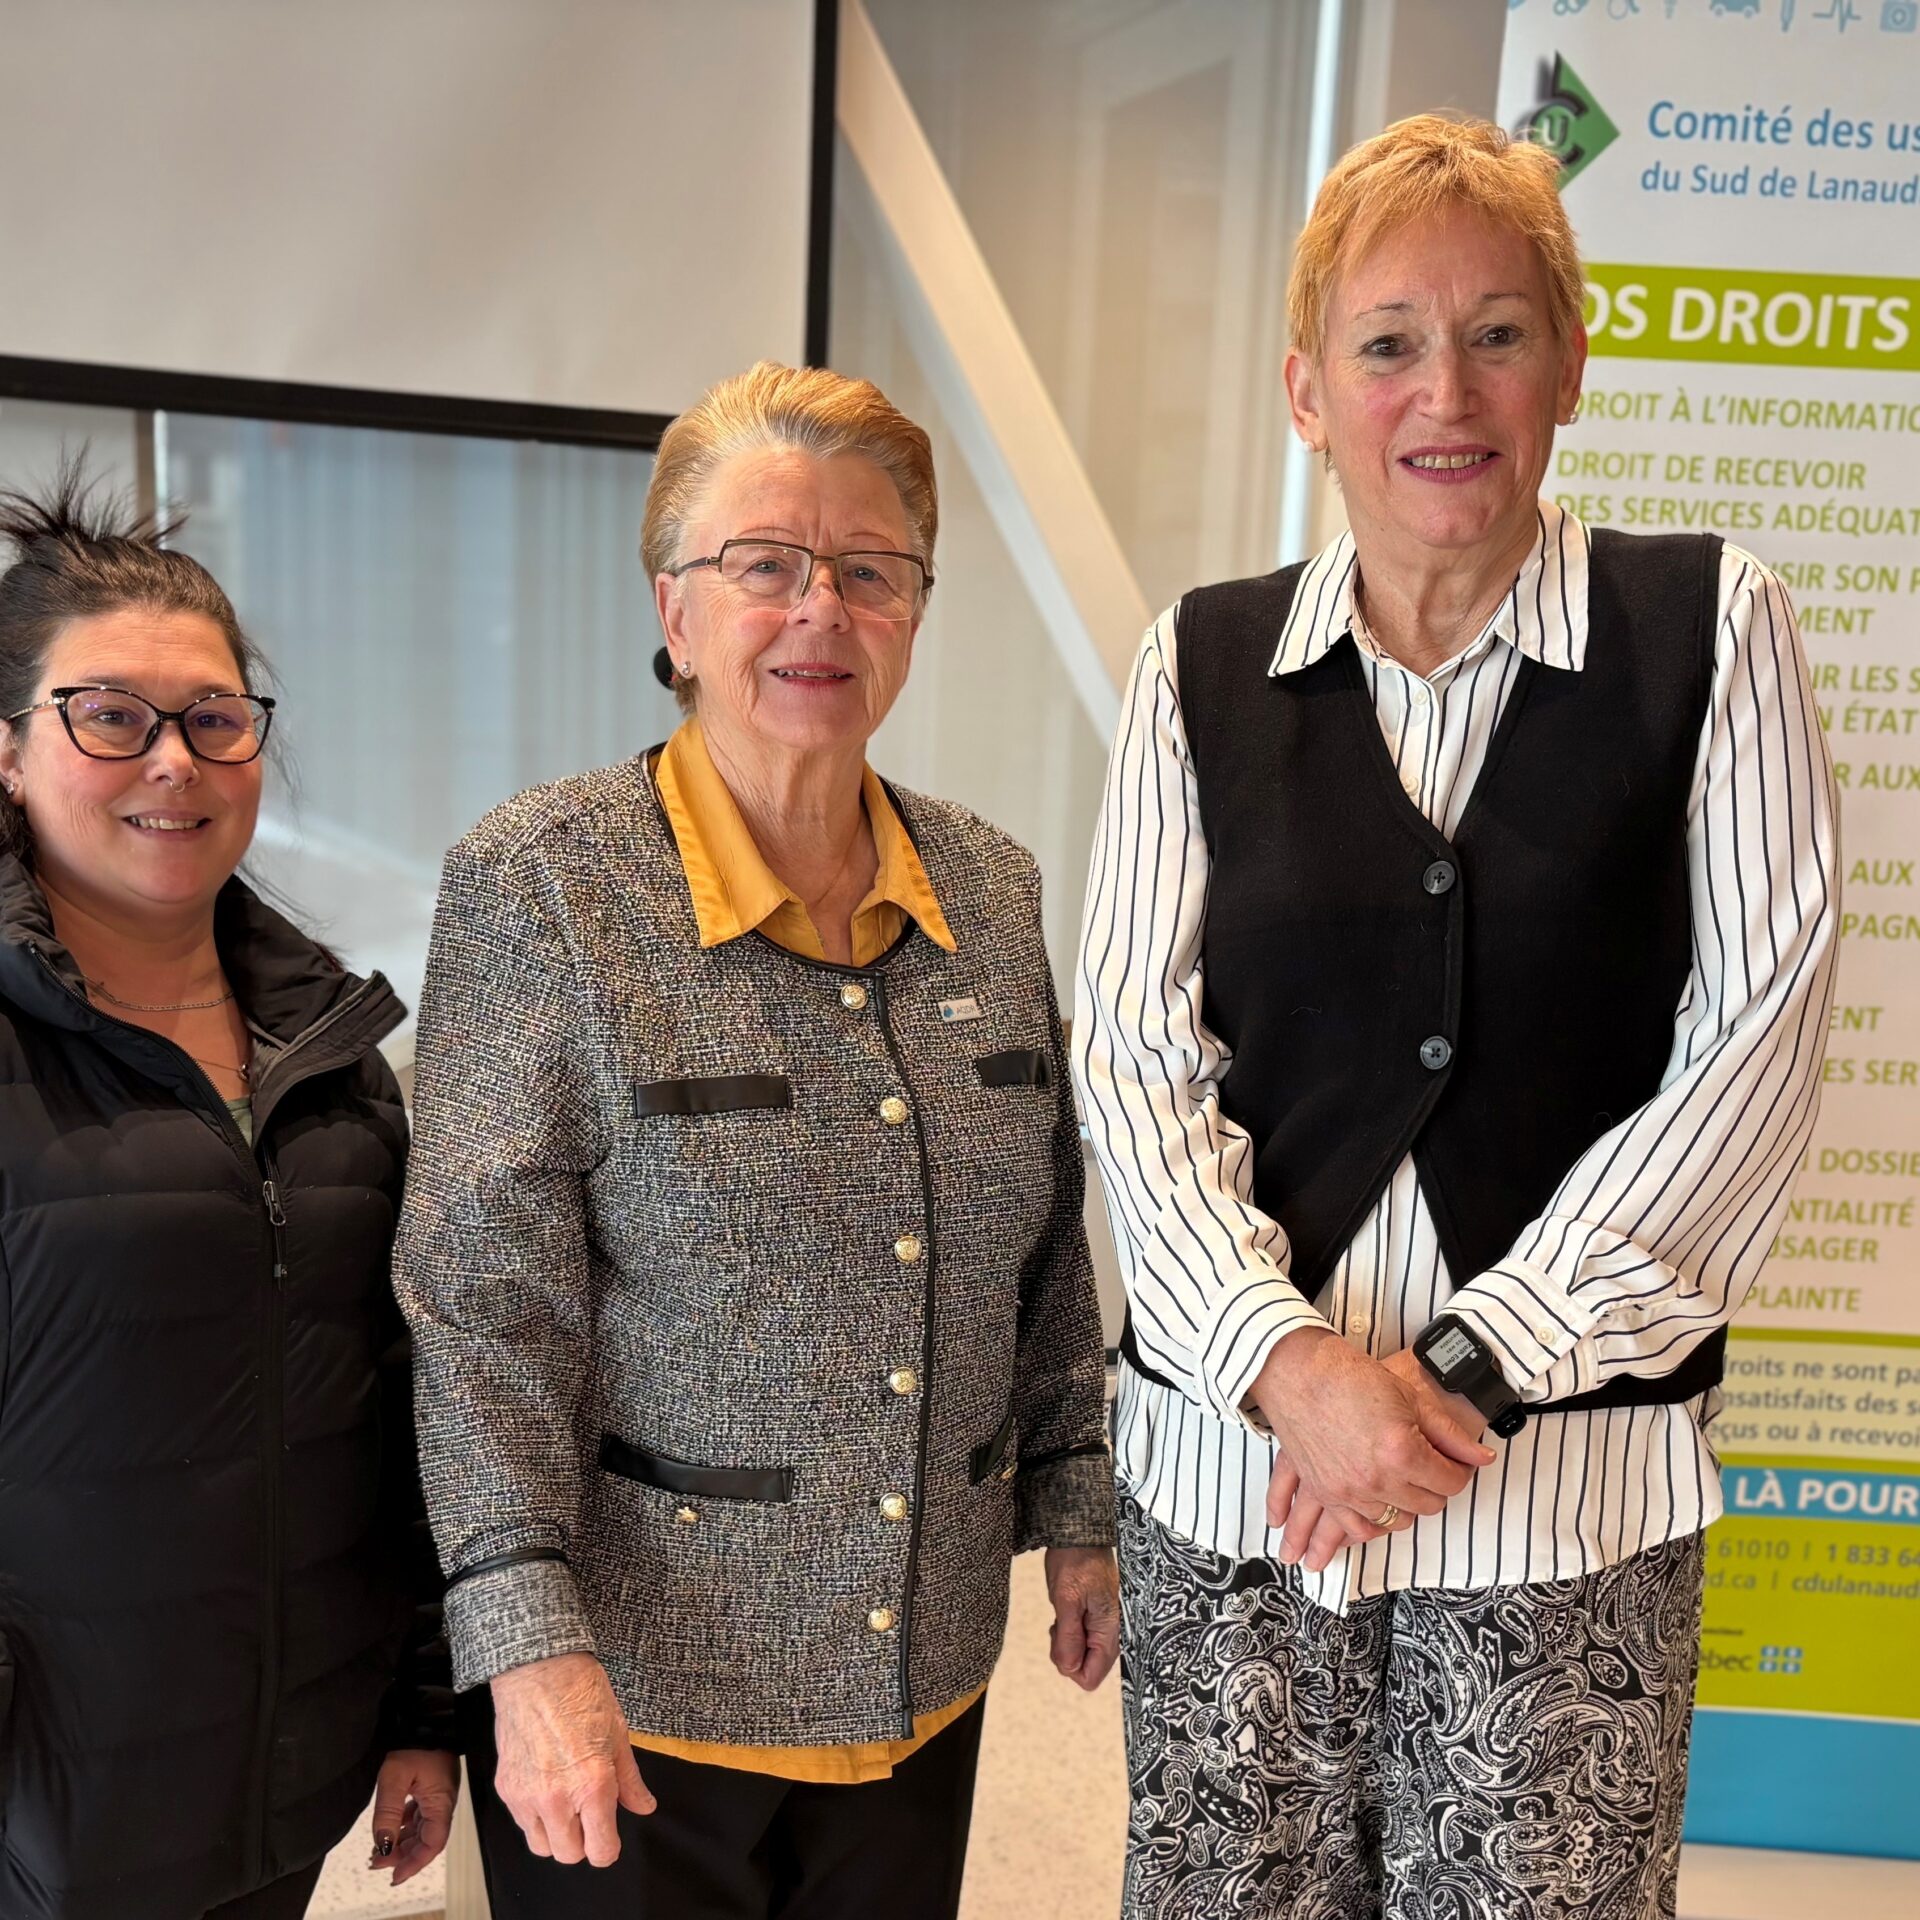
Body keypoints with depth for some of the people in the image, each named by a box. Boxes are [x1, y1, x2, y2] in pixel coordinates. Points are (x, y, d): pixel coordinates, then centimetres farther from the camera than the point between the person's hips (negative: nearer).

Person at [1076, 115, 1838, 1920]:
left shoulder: (1711, 627, 1)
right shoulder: (1202, 665, 4)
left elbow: (1753, 1044, -4)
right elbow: (1140, 1059, 0)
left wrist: (1475, 1373, -10)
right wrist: (1289, 1360, -14)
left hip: (1572, 1476, -1)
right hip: (1231, 1452, 2)